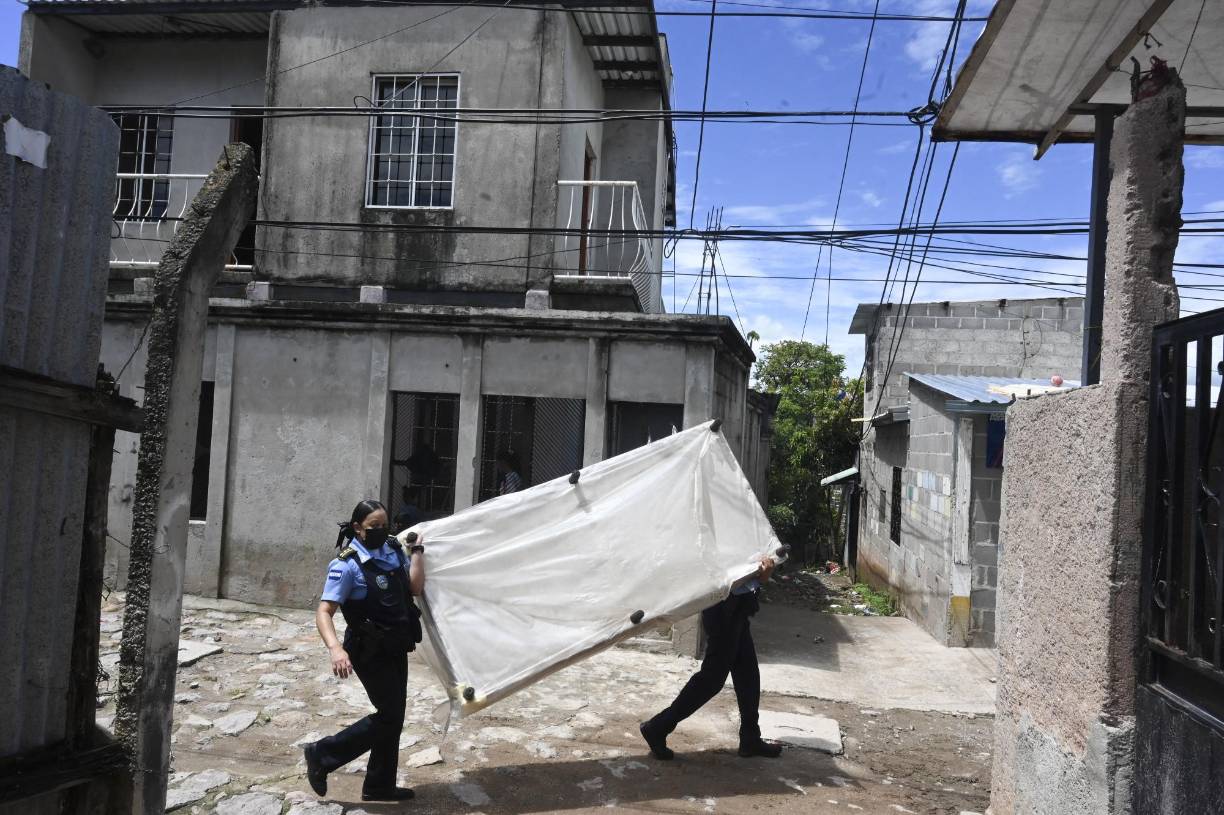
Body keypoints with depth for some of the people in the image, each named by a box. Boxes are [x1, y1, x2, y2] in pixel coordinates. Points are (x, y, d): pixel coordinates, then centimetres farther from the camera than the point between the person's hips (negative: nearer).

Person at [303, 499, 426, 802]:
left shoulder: (393, 550, 1)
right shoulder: (347, 565, -18)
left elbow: (416, 587, -4)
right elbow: (323, 612, -23)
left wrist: (417, 550, -5)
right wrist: (335, 648, -37)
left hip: (396, 649, 7)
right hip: (370, 652, -7)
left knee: (394, 718, 14)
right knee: (389, 716, -6)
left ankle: (380, 786, 29)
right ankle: (322, 754, 10)